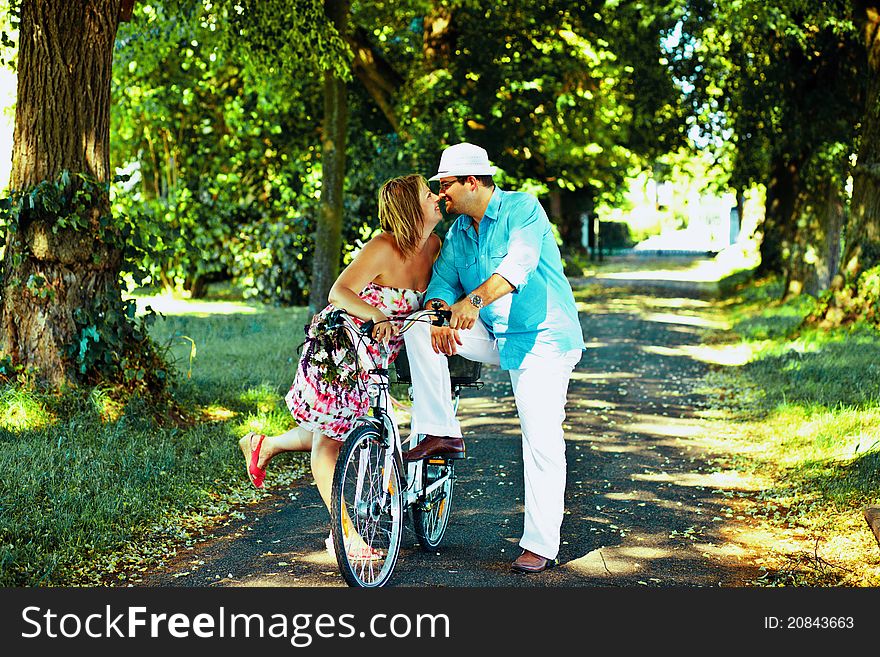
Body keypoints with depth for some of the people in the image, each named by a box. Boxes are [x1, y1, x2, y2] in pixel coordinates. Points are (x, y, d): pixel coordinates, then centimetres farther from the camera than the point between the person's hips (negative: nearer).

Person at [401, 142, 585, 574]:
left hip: (540, 339, -6)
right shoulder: (458, 233, 9)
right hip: (493, 336, 6)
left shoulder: (523, 209, -12)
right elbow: (442, 280, 1)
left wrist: (474, 299, -45)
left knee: (542, 440, -11)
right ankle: (441, 434, -7)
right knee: (419, 330, -10)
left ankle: (541, 545, -2)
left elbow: (518, 264, -29)